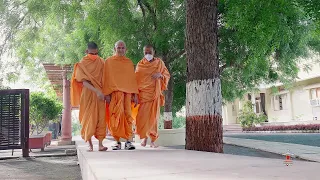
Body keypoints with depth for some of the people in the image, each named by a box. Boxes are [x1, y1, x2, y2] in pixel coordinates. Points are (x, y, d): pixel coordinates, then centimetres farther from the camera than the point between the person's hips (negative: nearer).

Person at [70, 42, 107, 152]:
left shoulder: (101, 62, 10)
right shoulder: (82, 64, -1)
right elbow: (84, 81, -11)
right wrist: (96, 91, -23)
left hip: (100, 94, 3)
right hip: (88, 93, -2)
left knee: (101, 117, -3)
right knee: (89, 118, -2)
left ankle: (100, 144, -3)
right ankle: (90, 144, 6)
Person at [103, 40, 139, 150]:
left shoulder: (129, 63, 17)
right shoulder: (109, 61, 9)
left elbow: (133, 79, 15)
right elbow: (106, 79, 3)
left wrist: (135, 94, 7)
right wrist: (107, 94, -7)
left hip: (128, 92, 2)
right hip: (114, 92, -2)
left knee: (127, 116, -3)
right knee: (116, 117, -8)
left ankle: (128, 141, 1)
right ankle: (117, 142, -1)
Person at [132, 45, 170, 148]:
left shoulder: (159, 63, 6)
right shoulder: (140, 64, 8)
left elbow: (167, 75, 10)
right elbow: (136, 79, 12)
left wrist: (160, 75, -12)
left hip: (154, 93, 0)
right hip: (143, 93, 1)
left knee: (153, 116, -2)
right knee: (142, 116, -8)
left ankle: (153, 140, 8)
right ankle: (144, 137, 12)